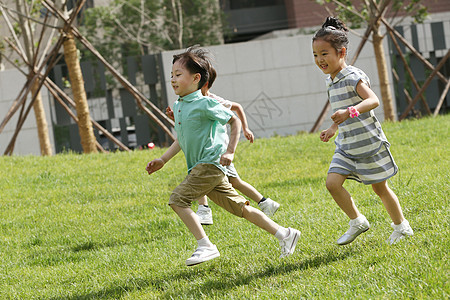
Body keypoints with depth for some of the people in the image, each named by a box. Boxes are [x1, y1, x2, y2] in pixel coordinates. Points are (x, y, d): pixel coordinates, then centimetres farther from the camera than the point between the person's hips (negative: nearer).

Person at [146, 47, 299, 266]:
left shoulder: (204, 104, -12)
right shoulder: (177, 106, 14)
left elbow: (234, 121, -7)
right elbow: (182, 140, 25)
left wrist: (230, 152, -14)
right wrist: (162, 160, 18)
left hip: (211, 164, -8)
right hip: (200, 167, 8)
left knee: (177, 199, -17)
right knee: (240, 208, 9)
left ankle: (205, 246, -16)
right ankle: (284, 234, 14)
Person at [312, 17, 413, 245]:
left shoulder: (353, 77, -19)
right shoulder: (331, 81, 7)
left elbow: (373, 100, -35)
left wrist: (349, 112, -48)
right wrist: (333, 129, 22)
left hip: (369, 143, -7)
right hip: (346, 147, 7)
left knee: (379, 188, 7)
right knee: (332, 183, -8)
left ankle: (401, 226, 27)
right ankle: (357, 222, 8)